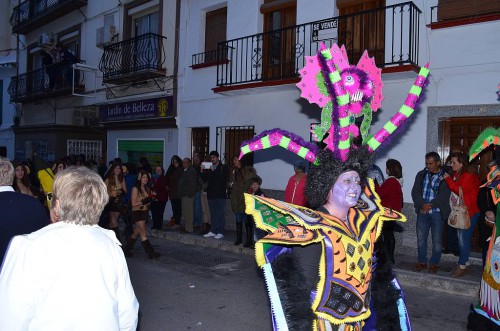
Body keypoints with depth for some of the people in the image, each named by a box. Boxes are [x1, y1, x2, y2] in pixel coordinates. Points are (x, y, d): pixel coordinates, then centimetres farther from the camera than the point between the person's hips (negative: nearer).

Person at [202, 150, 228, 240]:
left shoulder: (223, 167, 1)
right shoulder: (209, 168, 15)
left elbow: (222, 178, -13)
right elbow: (205, 179, 9)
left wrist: (214, 171, -20)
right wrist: (202, 171, -6)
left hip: (220, 194, -5)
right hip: (211, 194, 5)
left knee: (220, 214, -3)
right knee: (213, 214, 9)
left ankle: (220, 232, 0)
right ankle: (213, 231, 14)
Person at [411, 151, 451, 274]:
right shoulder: (421, 174, 10)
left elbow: (443, 196, -10)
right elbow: (415, 192, 2)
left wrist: (430, 205, -17)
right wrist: (423, 204, -14)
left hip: (437, 212, -3)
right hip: (422, 212, 4)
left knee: (437, 240, 3)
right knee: (421, 238, 8)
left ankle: (434, 263, 18)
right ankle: (422, 262, 21)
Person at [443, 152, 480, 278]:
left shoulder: (469, 176, -14)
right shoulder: (455, 175, 10)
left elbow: (460, 191, -23)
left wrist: (448, 179, -18)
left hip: (468, 212, -8)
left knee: (463, 239, -4)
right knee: (461, 238, 14)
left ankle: (462, 266, 5)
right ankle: (465, 263, 25)